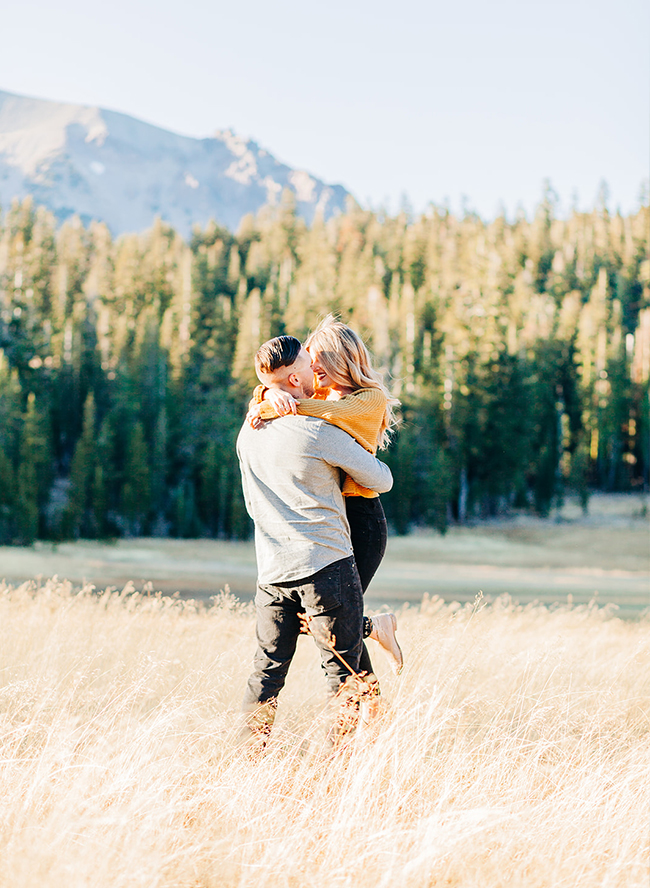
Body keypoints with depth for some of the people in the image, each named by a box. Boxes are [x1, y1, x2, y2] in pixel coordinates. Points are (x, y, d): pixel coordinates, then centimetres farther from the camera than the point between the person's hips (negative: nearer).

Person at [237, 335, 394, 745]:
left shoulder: (249, 432, 9)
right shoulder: (321, 433, -11)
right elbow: (382, 480, -1)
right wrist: (369, 460, 20)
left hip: (272, 570, 6)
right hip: (327, 564, -6)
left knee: (268, 668, 12)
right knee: (343, 670, 1)